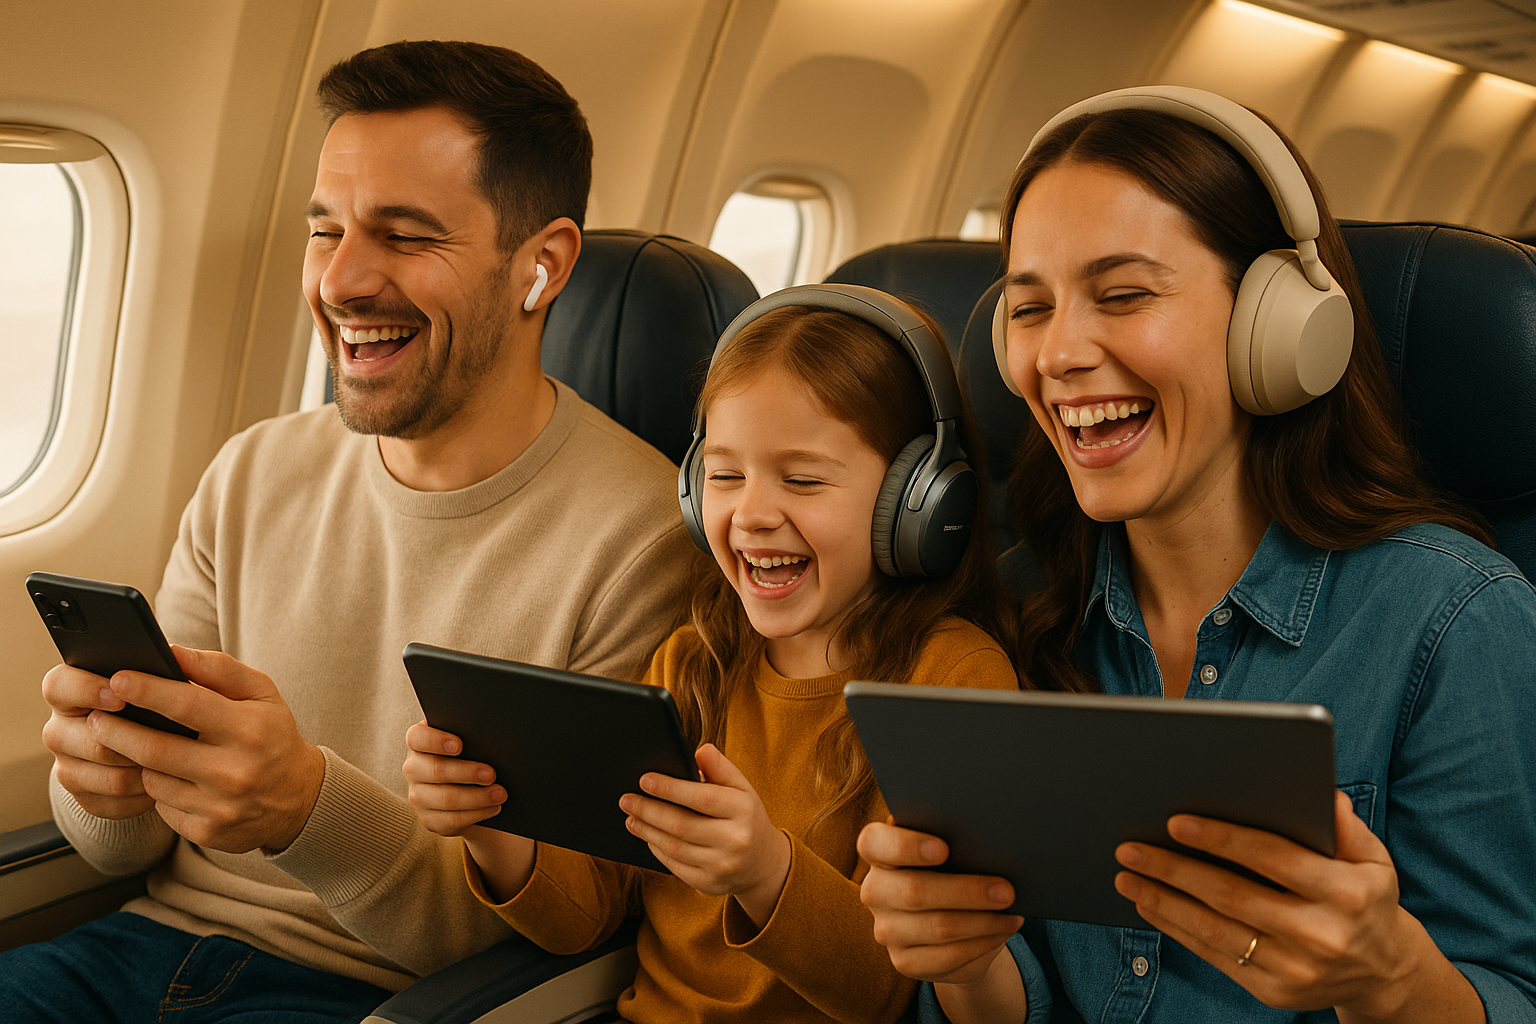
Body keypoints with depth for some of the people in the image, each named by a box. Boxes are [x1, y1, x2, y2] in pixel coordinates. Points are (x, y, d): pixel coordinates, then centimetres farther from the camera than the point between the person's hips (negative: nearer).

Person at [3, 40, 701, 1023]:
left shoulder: (641, 537, -15)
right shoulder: (253, 473, 5)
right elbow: (132, 847, 7)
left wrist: (309, 808, -28)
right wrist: (109, 781, -17)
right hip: (153, 935, 4)